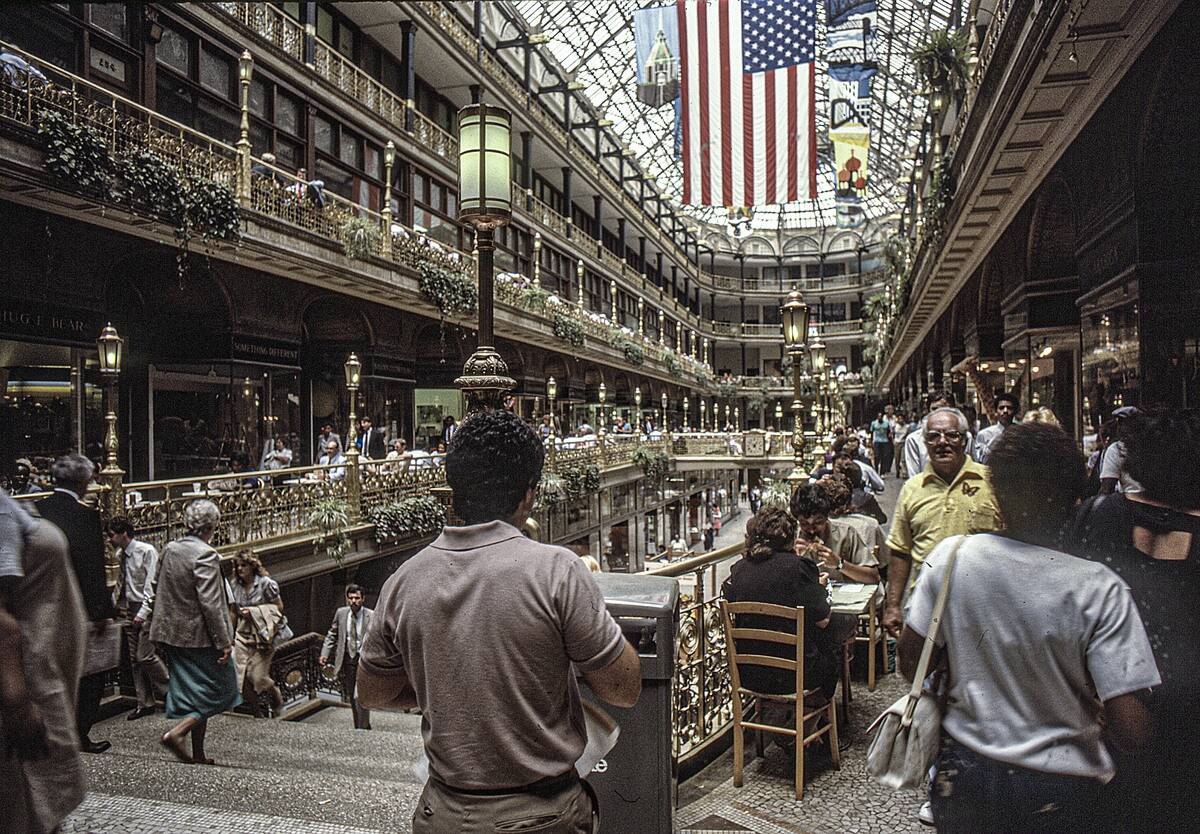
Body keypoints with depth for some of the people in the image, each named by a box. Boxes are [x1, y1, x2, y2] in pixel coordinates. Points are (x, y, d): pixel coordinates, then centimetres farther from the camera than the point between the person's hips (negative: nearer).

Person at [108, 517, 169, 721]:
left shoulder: (146, 551, -13)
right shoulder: (120, 555, 10)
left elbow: (151, 584, -16)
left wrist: (143, 612, -20)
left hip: (147, 608, -8)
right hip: (129, 608, 8)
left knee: (145, 655, -12)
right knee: (134, 659, 8)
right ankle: (145, 703, 17)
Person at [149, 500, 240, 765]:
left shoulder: (169, 549, 5)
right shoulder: (205, 554, -19)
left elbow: (157, 592, 14)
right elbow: (210, 603, -22)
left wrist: (161, 626, 25)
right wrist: (224, 641, -17)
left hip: (171, 634, 8)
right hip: (199, 636, -8)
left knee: (193, 692, 16)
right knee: (218, 691, 7)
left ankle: (198, 754, 21)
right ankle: (176, 733, -8)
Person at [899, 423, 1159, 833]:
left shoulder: (951, 555, -15)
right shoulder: (1098, 589, -21)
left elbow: (910, 663, -7)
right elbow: (1131, 728, -20)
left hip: (964, 771, 2)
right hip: (1061, 792, -1)